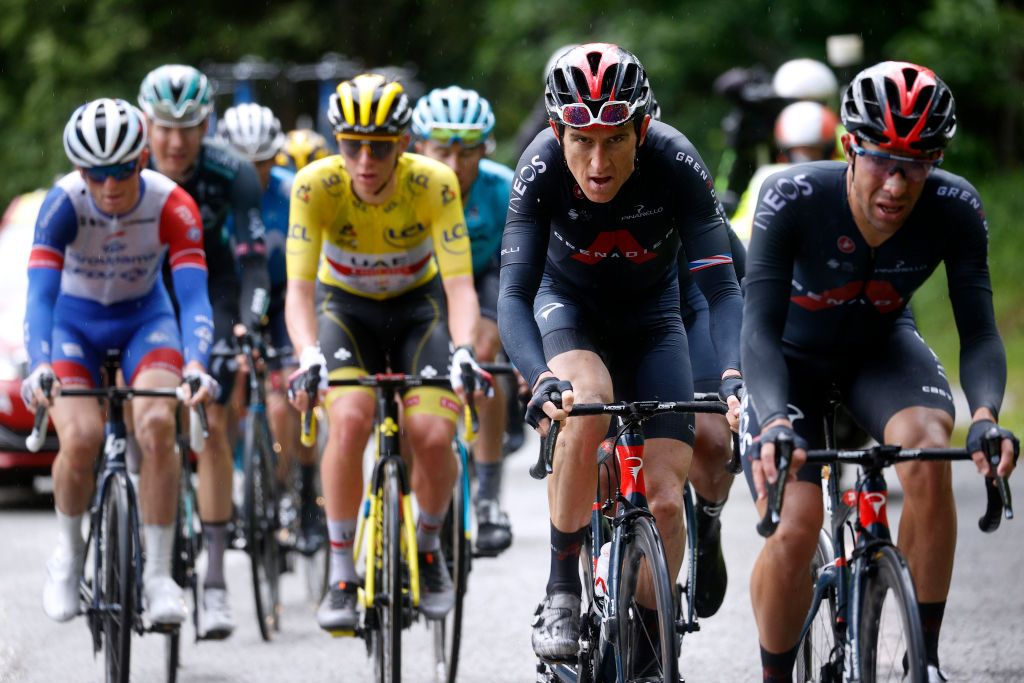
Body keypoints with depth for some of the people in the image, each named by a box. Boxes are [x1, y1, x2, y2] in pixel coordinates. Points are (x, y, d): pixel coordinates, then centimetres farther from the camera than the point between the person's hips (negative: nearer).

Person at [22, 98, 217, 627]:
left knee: (157, 424, -28)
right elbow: (40, 293, -34)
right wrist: (40, 368, -51)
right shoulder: (63, 205, -27)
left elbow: (193, 293, -33)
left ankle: (158, 574, -18)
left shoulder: (173, 207, -26)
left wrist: (195, 365, -51)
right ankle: (68, 553, 4)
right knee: (80, 438, -25)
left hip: (144, 319, 0)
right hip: (74, 322, 0)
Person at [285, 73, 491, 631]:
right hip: (345, 306, 0)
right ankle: (341, 575, -15)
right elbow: (299, 290, -30)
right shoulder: (316, 186, -27)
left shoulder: (434, 185, -27)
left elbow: (460, 286, -30)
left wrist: (463, 350, -49)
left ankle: (428, 547, 10)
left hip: (417, 303, 0)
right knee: (350, 419, -29)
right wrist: (309, 356, -49)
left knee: (434, 436, -21)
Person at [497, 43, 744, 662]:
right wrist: (541, 379, -51)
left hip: (649, 316, 1)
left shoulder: (675, 163, -30)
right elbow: (514, 296, -33)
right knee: (588, 403, -34)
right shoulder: (543, 167, -30)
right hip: (567, 304, -1)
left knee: (665, 499, -12)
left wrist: (736, 375, -50)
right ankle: (562, 589, -18)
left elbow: (723, 287, -32)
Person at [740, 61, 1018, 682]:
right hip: (793, 356, -1)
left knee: (929, 455, -30)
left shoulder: (955, 208, -26)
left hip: (881, 348, 1)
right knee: (795, 528, -20)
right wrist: (776, 421, -52)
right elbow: (760, 330, -34)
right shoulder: (793, 199, -32)